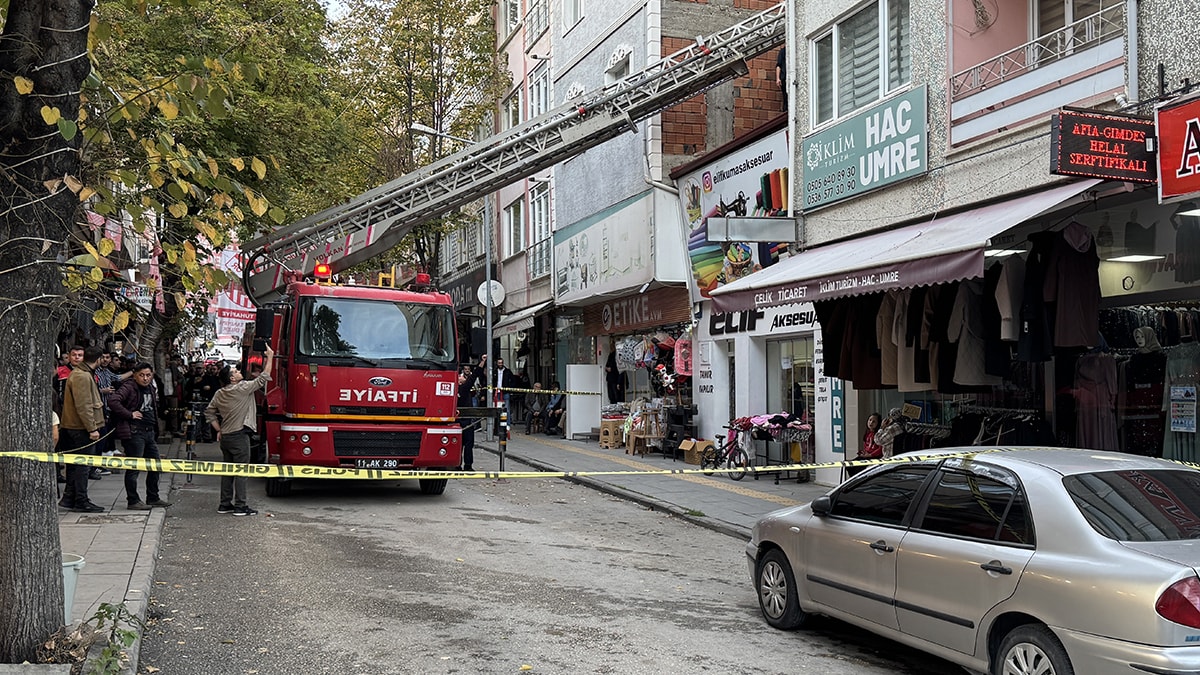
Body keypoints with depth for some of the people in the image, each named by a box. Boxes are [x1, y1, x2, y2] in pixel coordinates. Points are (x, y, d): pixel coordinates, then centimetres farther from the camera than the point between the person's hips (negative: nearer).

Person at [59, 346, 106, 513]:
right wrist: (92, 428, -21)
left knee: (75, 465, 15)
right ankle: (81, 502, 0)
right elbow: (83, 406, -23)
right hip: (82, 428, -10)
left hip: (73, 428, 10)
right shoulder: (82, 377, -18)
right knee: (82, 465, -4)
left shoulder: (79, 373, 16)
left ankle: (69, 498, 22)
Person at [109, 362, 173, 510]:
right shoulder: (129, 387, -12)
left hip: (150, 432, 9)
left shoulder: (151, 389, 14)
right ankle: (133, 501, 5)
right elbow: (113, 401, -27)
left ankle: (153, 498, 25)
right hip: (134, 432, -9)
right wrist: (130, 415, -22)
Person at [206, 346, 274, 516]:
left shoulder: (219, 394, 10)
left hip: (225, 437, 8)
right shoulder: (243, 388, -12)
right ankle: (240, 506, -6)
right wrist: (270, 357, 0)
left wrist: (219, 430, 18)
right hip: (239, 436, -8)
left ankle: (225, 504, 16)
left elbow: (209, 412, 14)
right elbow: (263, 378, -8)